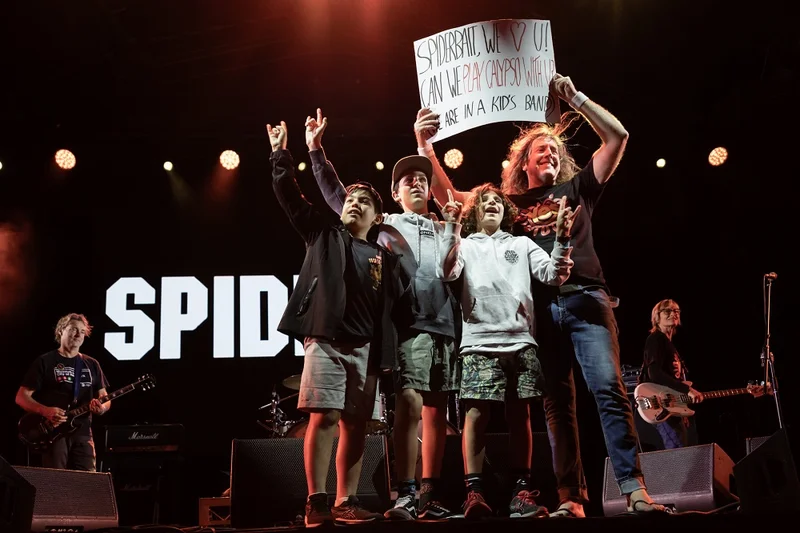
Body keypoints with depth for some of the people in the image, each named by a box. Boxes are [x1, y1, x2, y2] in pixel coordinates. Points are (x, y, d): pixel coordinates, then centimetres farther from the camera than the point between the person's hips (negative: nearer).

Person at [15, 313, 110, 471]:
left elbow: (105, 398, 17)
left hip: (82, 433, 4)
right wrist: (45, 411, -18)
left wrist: (102, 408, -7)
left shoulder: (92, 364, 14)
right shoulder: (45, 362, 2)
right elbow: (21, 397, -1)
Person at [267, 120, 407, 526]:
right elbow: (289, 196, 7)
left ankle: (346, 503, 6)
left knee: (356, 424, 2)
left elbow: (397, 308, 14)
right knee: (323, 417, -12)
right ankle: (317, 503, -11)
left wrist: (388, 351, 4)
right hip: (325, 340, -3)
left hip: (366, 347, 3)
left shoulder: (385, 258, 18)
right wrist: (280, 155, 1)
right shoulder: (324, 234, 14)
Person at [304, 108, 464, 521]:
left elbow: (451, 273, 8)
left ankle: (429, 495, 7)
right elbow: (337, 197, 9)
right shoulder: (385, 225, 14)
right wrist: (316, 149, 2)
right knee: (409, 405, -16)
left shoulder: (445, 230, 21)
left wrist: (456, 229, -3)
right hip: (409, 325, -4)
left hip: (443, 325, 4)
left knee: (436, 411, 3)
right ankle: (405, 495, -14)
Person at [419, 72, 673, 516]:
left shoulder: (576, 189, 19)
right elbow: (447, 195, 17)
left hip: (585, 299, -1)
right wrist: (424, 145, 7)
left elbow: (617, 137, 12)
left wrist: (573, 97, 7)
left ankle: (634, 490, -17)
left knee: (609, 390, -13)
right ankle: (571, 498, 0)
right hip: (540, 308, 2)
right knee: (557, 403, 0)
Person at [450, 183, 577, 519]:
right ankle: (474, 492, -11)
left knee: (519, 416, 0)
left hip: (520, 341, 2)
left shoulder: (522, 244, 21)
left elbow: (553, 275, 7)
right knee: (476, 414, -10)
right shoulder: (465, 246, 17)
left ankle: (521, 491, 3)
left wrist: (561, 237, -7)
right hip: (479, 342, -2)